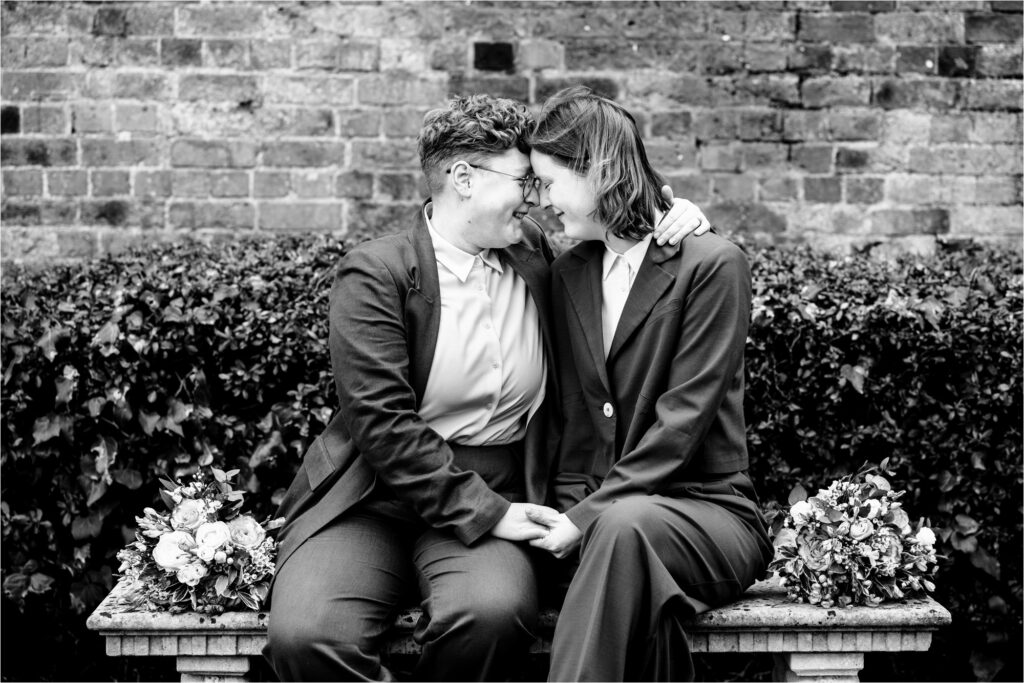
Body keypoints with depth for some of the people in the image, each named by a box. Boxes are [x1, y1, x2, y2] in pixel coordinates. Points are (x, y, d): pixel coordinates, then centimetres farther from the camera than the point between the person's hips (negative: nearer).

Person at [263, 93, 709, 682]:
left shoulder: (532, 252, 11)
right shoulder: (375, 274, -6)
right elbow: (384, 423, -14)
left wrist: (670, 216, 9)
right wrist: (484, 513, -17)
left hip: (492, 498, 3)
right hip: (371, 498, -3)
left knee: (494, 610, -32)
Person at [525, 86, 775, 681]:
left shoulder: (713, 264, -6)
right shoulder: (568, 275, 14)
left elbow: (681, 420, -13)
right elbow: (574, 418, 12)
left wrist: (589, 516, -18)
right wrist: (568, 507, -7)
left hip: (709, 510, -4)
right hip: (603, 512, 4)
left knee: (627, 523, -38)